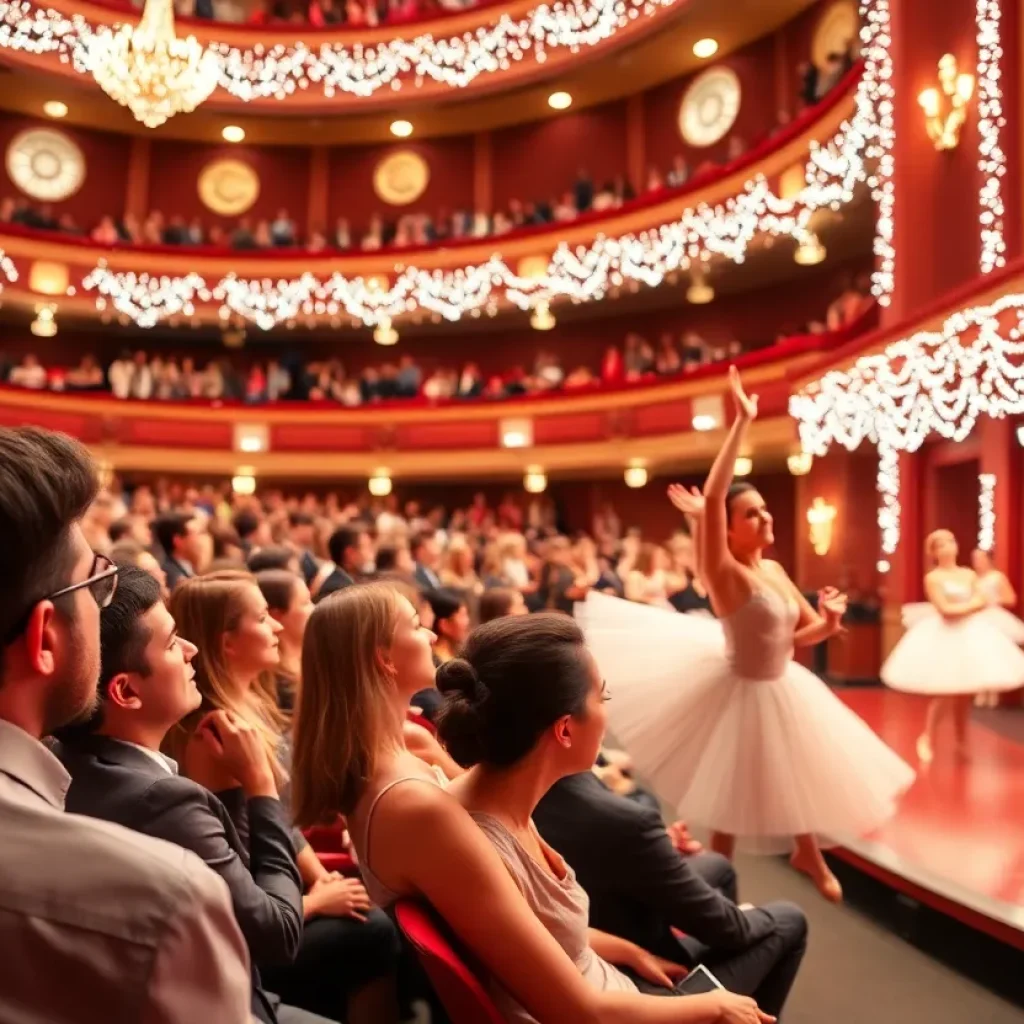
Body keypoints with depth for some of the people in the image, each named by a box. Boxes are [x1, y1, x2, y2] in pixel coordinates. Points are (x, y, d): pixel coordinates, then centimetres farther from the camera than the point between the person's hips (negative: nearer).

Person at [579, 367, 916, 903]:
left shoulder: (774, 570, 0)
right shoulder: (724, 573, -22)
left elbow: (801, 634, 8)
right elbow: (711, 497, -38)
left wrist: (830, 619, -15)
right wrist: (742, 423, -37)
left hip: (785, 688, 7)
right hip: (741, 692, -7)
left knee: (805, 776, 22)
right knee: (732, 797, 10)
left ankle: (808, 854, 50)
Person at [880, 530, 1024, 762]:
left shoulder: (969, 574, 8)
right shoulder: (933, 578, -9)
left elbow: (983, 602, 2)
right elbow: (945, 610, -16)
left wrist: (959, 609, -12)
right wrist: (970, 606, -7)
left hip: (971, 635, 5)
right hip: (944, 637, -5)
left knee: (965, 693, 7)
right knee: (946, 694, -8)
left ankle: (961, 742, 21)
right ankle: (927, 739, 11)